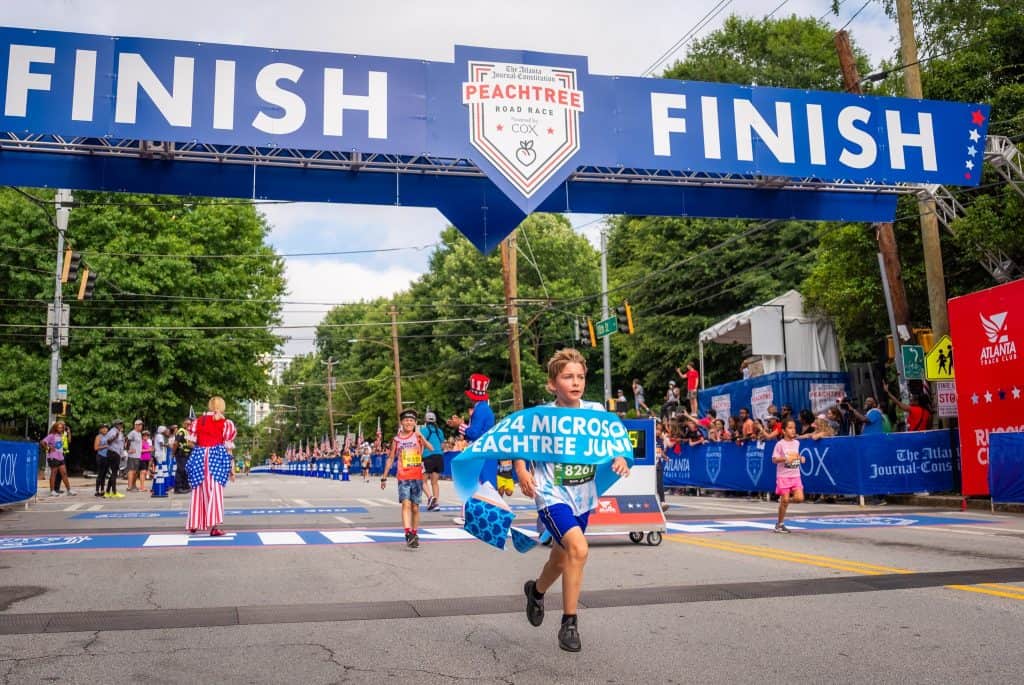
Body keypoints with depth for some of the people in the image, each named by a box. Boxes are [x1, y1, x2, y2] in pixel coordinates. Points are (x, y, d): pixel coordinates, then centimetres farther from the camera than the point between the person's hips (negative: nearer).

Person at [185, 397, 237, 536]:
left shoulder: (197, 421, 13)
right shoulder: (226, 423, 6)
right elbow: (228, 449, 3)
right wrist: (231, 470, 8)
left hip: (199, 457, 3)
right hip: (216, 457, -3)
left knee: (198, 492, 14)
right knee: (215, 491, -3)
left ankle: (194, 524, 24)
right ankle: (214, 526, -10)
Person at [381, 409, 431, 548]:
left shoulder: (418, 436, 1)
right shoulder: (397, 439, 5)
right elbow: (390, 459, 13)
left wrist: (422, 438, -31)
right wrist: (384, 477, 12)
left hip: (417, 477, 0)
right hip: (403, 478, 0)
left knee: (415, 508, 7)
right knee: (406, 504, -15)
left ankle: (415, 535, 20)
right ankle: (408, 534, -24)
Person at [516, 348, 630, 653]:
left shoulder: (595, 411, -5)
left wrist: (620, 459, -19)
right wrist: (522, 472, -20)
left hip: (583, 497, 5)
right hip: (552, 496, -5)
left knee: (561, 559, 21)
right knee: (578, 548, -27)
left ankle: (536, 591, 54)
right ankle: (569, 622, -11)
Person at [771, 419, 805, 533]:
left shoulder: (797, 443, 7)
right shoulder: (780, 444, -8)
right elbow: (774, 459, -10)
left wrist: (800, 458, 2)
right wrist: (785, 458, -24)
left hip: (795, 475, 5)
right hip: (783, 476, -5)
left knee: (799, 498, -10)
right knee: (784, 501, -3)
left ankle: (785, 500, 21)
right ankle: (780, 524, 12)